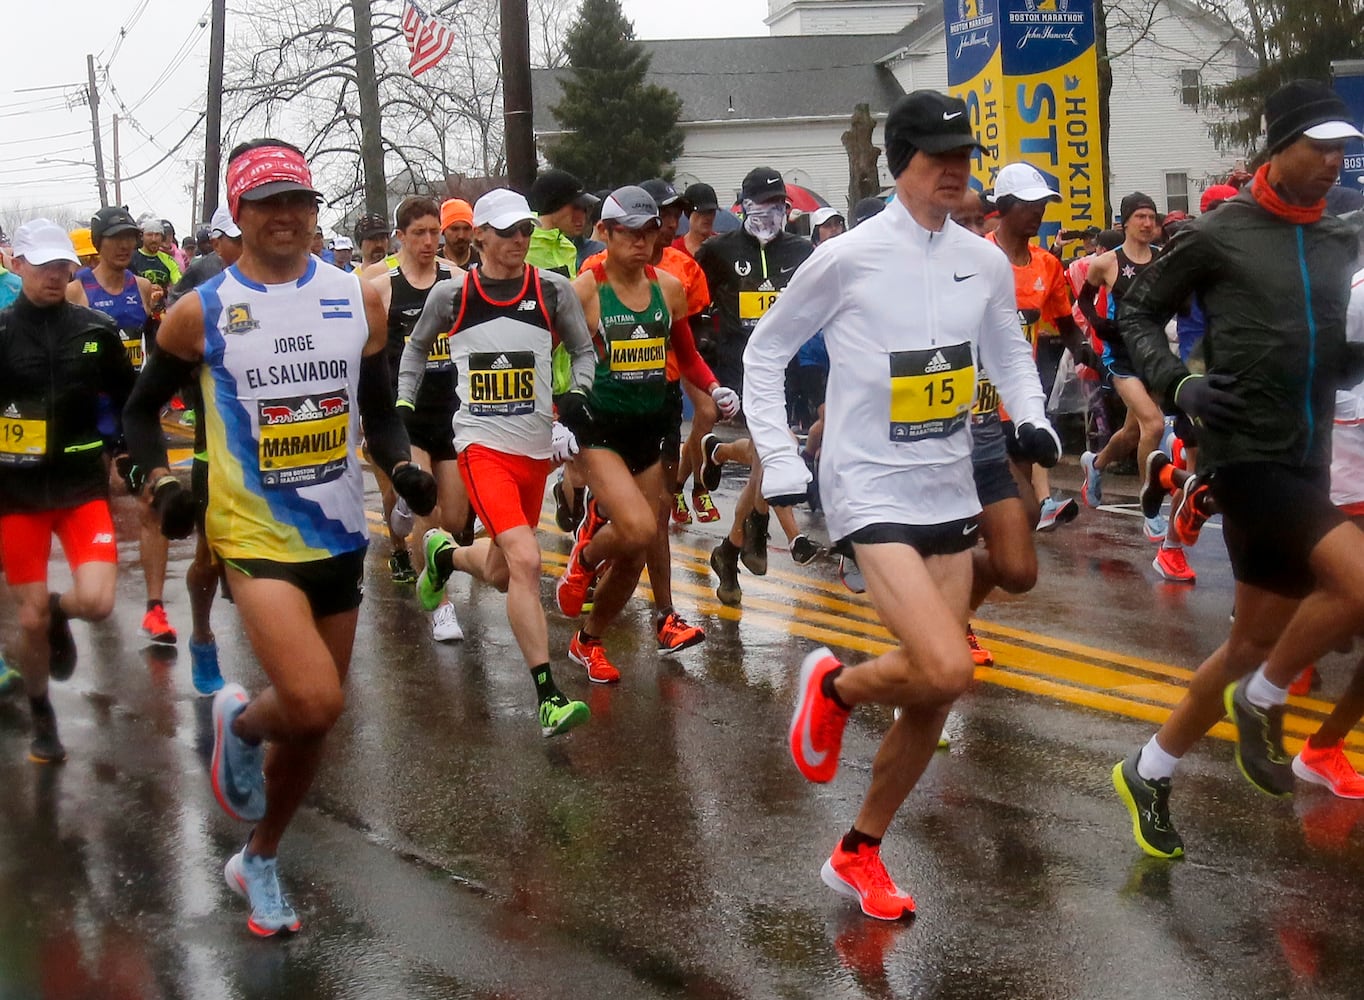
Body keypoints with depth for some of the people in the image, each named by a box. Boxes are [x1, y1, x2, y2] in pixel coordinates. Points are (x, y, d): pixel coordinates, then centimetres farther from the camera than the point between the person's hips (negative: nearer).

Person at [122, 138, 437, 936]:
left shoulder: (360, 299, 2)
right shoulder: (200, 312, -6)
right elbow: (141, 410, 6)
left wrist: (404, 467, -8)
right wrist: (161, 483, -12)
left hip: (341, 535, 4)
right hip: (255, 535, -4)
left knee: (316, 721, 13)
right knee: (314, 703, -23)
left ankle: (260, 863, 37)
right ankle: (240, 722, 13)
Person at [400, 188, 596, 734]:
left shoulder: (552, 290, 0)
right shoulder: (450, 295, -1)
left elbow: (584, 352, 9)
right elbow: (416, 347, 18)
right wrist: (403, 407, 13)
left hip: (537, 448, 4)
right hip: (482, 445, -3)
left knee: (501, 574, 15)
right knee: (525, 562, -22)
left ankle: (445, 555, 52)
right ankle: (549, 699, -18)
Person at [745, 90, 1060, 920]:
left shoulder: (986, 262, 4)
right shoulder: (847, 258, -11)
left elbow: (1009, 348, 21)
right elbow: (765, 353, 0)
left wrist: (1033, 417, 2)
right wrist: (781, 464, -6)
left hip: (951, 495, 6)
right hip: (872, 492, -6)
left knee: (935, 698, 8)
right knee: (947, 669, -21)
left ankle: (859, 854, 26)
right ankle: (835, 687, 12)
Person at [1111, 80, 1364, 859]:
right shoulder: (1218, 235, -6)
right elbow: (1138, 313, 1)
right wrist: (1177, 384, -14)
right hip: (1246, 454, -7)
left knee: (1256, 642, 10)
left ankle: (1149, 774, 26)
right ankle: (1263, 701, 1)